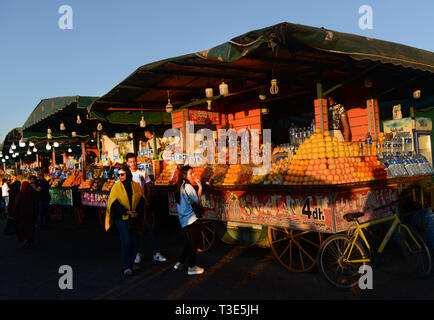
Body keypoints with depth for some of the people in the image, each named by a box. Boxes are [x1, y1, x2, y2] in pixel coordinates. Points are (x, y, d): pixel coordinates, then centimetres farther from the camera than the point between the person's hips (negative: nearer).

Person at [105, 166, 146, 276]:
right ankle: (126, 267, -5)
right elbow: (114, 204, -7)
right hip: (122, 218, -3)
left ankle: (130, 263, 23)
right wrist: (127, 212, -15)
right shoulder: (116, 187, -2)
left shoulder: (136, 186, 5)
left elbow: (142, 201, 5)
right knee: (126, 241, -10)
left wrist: (137, 212, -10)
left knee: (135, 241, 6)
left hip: (134, 219, 3)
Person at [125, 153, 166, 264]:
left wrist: (147, 200, -5)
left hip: (143, 204, 1)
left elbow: (148, 188, 8)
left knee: (148, 228, 0)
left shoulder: (143, 173, 7)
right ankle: (138, 253, 15)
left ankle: (155, 253, 3)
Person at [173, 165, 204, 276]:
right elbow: (197, 199, -10)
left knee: (188, 242, 19)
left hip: (183, 220, 8)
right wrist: (200, 186, -3)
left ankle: (180, 263, 25)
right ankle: (191, 267, 8)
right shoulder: (188, 186, -15)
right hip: (191, 219, -8)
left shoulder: (179, 187, 11)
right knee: (194, 243, 1)